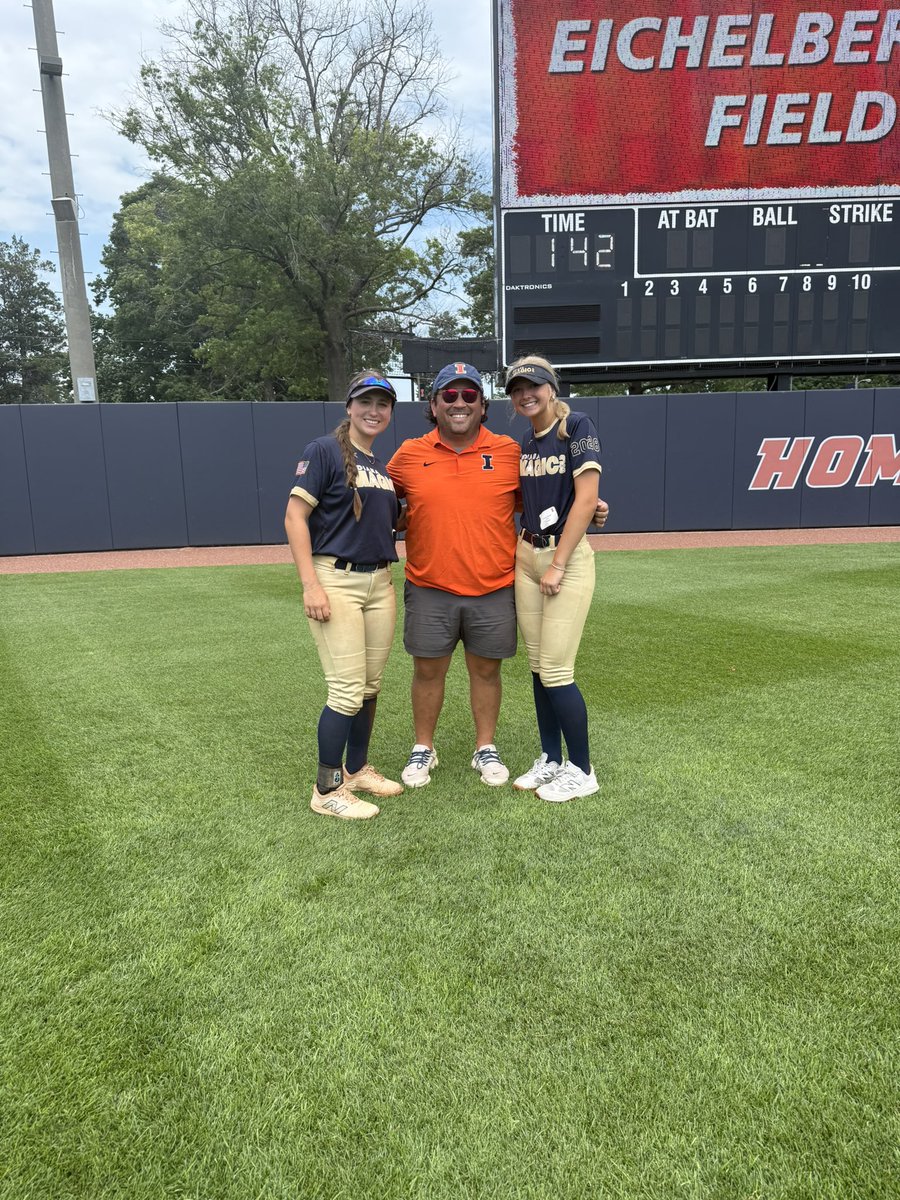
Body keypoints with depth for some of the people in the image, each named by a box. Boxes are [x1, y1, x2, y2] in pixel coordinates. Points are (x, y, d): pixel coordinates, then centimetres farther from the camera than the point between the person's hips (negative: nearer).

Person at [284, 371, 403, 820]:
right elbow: (295, 517, -11)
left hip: (380, 584, 7)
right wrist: (311, 585, -19)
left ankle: (358, 770, 29)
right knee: (347, 690, -8)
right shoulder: (324, 451, -4)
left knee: (370, 687, 12)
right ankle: (327, 790, 6)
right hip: (335, 581, -7)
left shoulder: (384, 467, 17)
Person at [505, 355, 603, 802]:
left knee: (556, 670, -7)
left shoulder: (577, 426, -8)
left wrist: (557, 565, -16)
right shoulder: (524, 442, 13)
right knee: (538, 666, 10)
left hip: (567, 557, -7)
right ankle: (551, 759, 24)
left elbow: (585, 499, -15)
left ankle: (582, 770, 9)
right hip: (526, 556, 7)